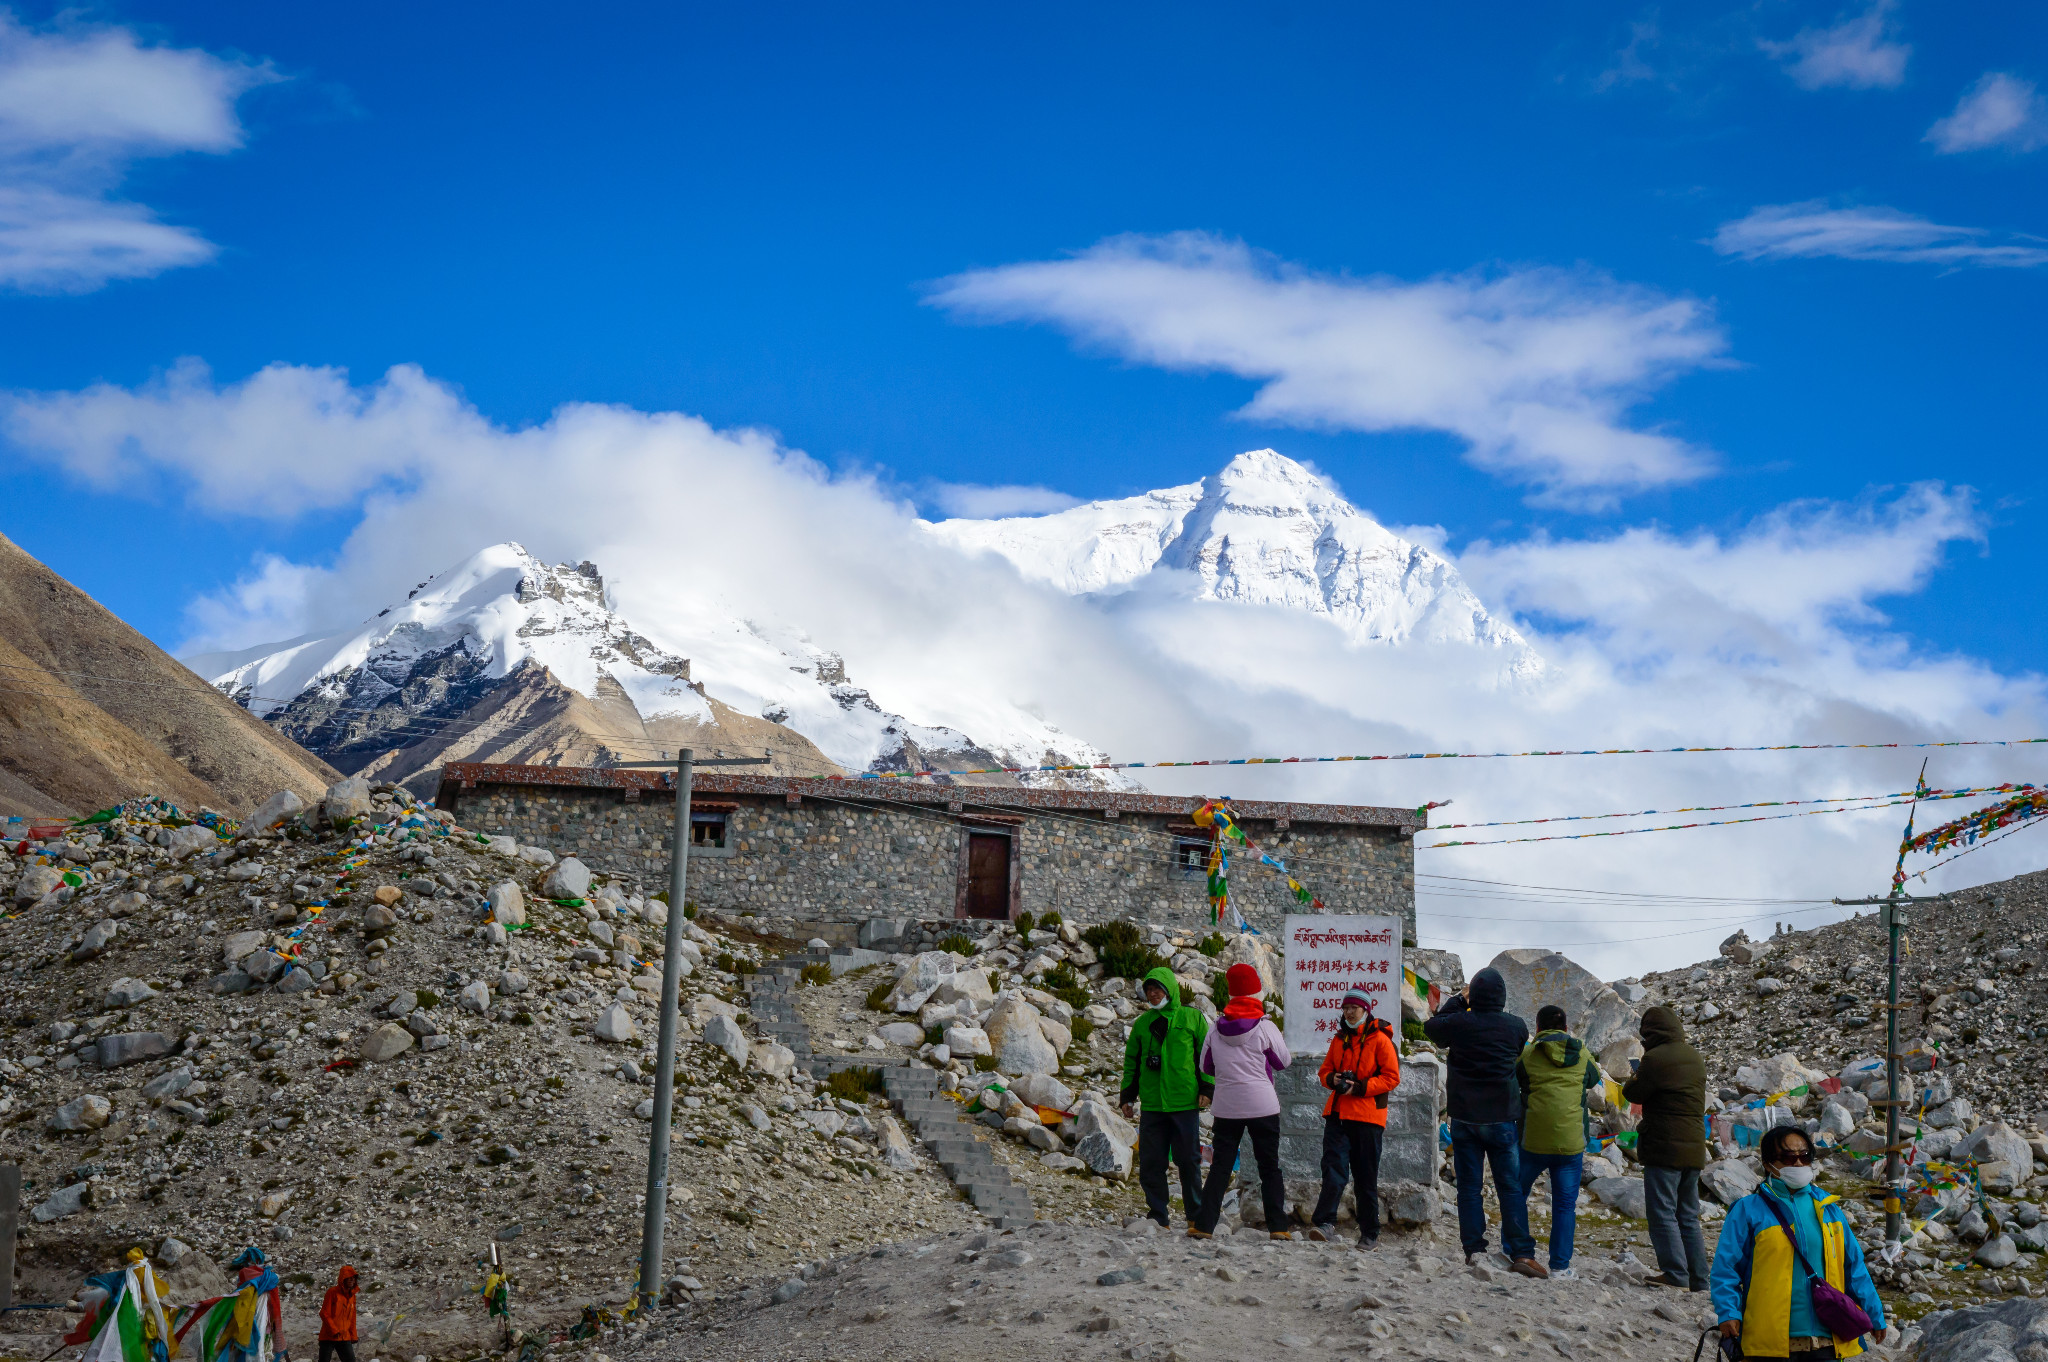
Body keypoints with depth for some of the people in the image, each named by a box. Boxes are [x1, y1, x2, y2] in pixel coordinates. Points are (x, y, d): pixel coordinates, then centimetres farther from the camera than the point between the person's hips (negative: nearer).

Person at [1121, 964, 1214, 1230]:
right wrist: (1128, 1096, 13)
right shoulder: (1142, 1023, 14)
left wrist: (1206, 1088, -4)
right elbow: (1131, 1061, 18)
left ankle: (1196, 1215, 15)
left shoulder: (1191, 1018, 3)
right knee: (1150, 1161, 1)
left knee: (1188, 1160, 3)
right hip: (1152, 1104, 3)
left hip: (1184, 1102, -3)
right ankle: (1157, 1213, 11)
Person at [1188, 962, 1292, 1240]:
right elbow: (1283, 1062, 4)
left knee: (1220, 1166, 7)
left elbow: (1205, 1067, 8)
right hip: (1262, 1105, -2)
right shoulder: (1266, 1028, -9)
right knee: (1270, 1168, 8)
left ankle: (1203, 1224, 0)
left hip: (1226, 1106, 2)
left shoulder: (1216, 1029, -1)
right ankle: (1278, 1227, 6)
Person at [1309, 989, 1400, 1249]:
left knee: (1366, 1179, 3)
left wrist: (1360, 1087, -16)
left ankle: (1370, 1235, 12)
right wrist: (1332, 1079, -3)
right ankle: (1326, 1223, -20)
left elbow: (1392, 1077, -7)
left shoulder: (1379, 1039, -3)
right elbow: (1325, 1070, 21)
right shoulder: (1339, 1039, 14)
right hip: (1337, 1113, 4)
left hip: (1368, 1116, -4)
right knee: (1333, 1169, -12)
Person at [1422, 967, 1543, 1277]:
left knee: (1469, 1187, 7)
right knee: (1510, 1188, 3)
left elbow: (1431, 1026, 11)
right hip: (1502, 1119, 0)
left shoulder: (1459, 1023, -10)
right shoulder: (1516, 1026, -6)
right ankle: (1523, 1253, -2)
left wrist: (1459, 1000, 18)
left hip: (1464, 1119, 0)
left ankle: (1473, 1248, 5)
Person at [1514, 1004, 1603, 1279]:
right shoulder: (1581, 1054, 4)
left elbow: (1510, 1085, 4)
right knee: (1565, 1203, 9)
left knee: (1517, 1194, 18)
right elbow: (1594, 1079, 23)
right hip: (1571, 1142, 1)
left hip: (1533, 1141, -1)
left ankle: (1522, 1252, 18)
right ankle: (1560, 1264, 7)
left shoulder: (1527, 1055, -3)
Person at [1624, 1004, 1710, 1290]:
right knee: (1688, 1216, 14)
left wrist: (1635, 1079, 15)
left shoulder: (1655, 1058, -13)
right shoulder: (1695, 1057, 11)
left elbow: (1633, 1094, -6)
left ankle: (1676, 1275, -9)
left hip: (1665, 1147, -8)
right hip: (1695, 1147, 8)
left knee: (1663, 1213, -3)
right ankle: (1698, 1280, 14)